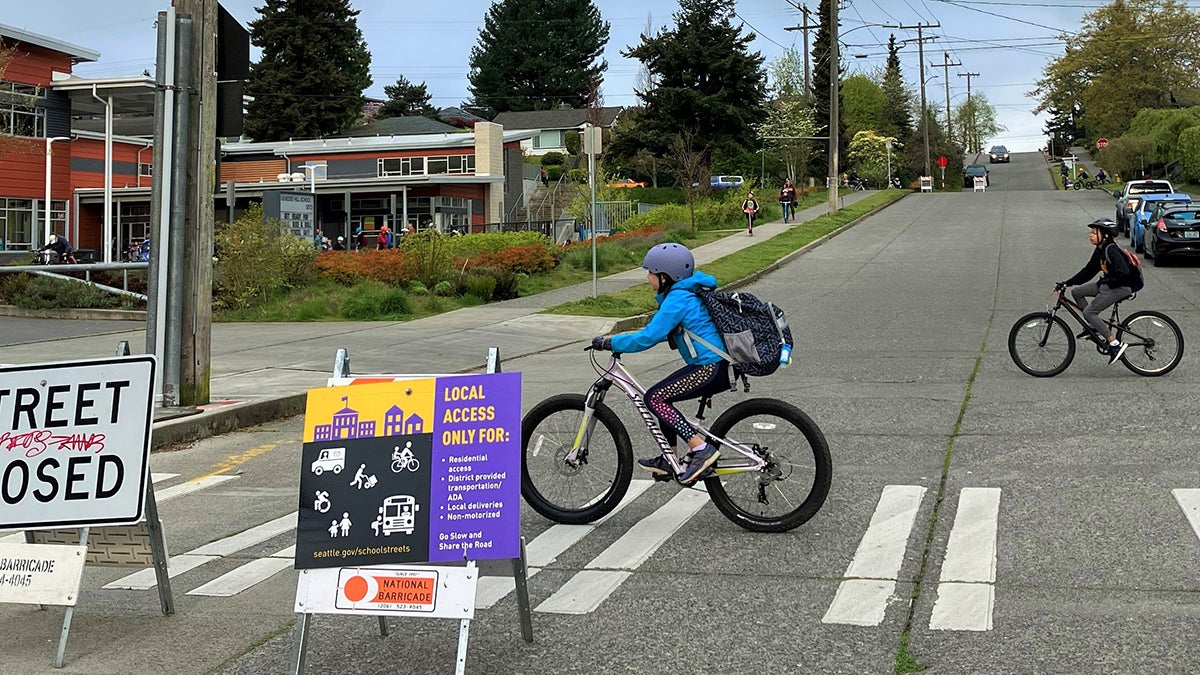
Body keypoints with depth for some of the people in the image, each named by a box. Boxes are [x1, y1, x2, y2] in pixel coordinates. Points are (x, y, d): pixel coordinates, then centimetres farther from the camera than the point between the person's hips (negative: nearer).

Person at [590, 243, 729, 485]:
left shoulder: (678, 299, -15)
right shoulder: (686, 293, 16)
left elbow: (649, 337, -21)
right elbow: (661, 330, 26)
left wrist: (609, 343, -11)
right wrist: (620, 342, 20)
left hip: (713, 367, -11)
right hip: (715, 363, 11)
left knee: (655, 398, -9)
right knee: (663, 395, 19)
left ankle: (701, 450, -13)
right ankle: (669, 460, 26)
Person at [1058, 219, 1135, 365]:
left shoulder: (1111, 250, -21)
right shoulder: (1100, 250, 7)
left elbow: (1123, 273, -28)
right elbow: (1088, 271, 12)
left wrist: (1104, 281, -19)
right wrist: (1066, 283, 8)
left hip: (1120, 287, -10)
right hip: (1106, 284, 10)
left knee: (1089, 312, -15)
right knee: (1076, 292, 10)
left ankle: (1116, 344, -15)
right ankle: (1093, 326, 15)